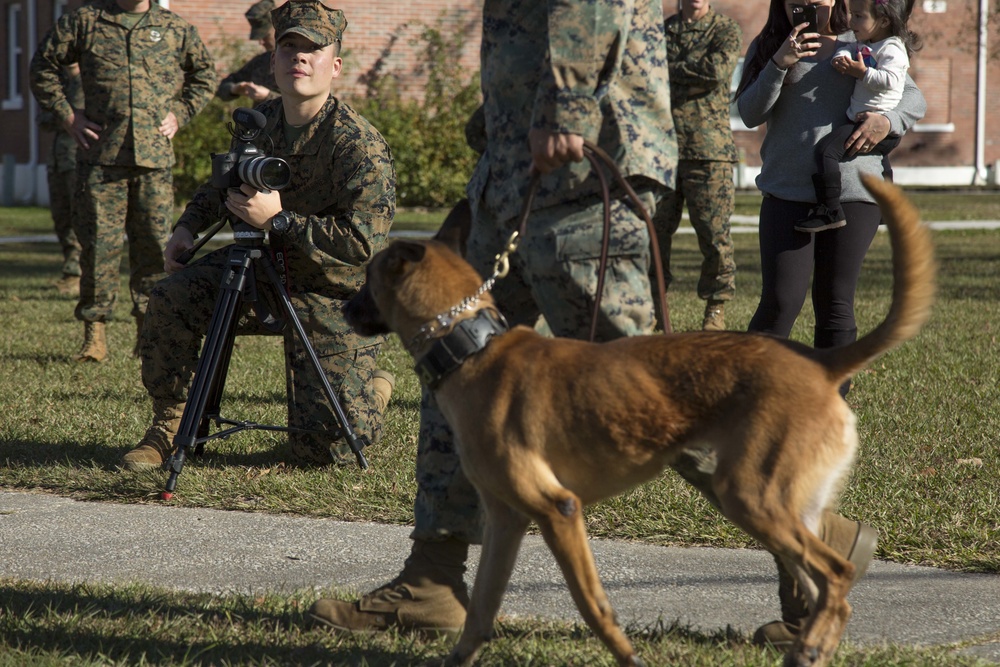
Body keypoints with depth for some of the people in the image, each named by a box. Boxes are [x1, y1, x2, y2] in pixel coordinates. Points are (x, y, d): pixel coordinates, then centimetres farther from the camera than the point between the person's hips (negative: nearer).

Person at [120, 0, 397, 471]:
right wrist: (189, 225, 6)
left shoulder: (360, 146, -23)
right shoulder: (260, 121, 0)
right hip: (265, 272, 6)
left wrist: (278, 219, -32)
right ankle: (166, 427, 1)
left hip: (335, 298, -6)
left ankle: (371, 387, 28)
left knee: (322, 449, -7)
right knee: (172, 299, -17)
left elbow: (364, 242, -30)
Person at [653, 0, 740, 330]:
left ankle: (716, 308, 7)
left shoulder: (726, 30, 4)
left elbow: (717, 70, -13)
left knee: (714, 234, -3)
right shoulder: (660, 30, 16)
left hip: (708, 148, -3)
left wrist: (671, 68, -5)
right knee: (653, 230, 0)